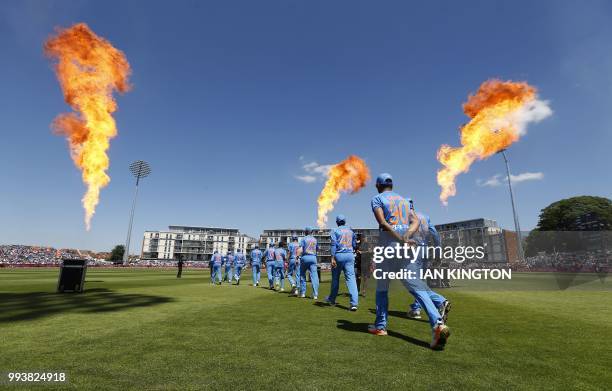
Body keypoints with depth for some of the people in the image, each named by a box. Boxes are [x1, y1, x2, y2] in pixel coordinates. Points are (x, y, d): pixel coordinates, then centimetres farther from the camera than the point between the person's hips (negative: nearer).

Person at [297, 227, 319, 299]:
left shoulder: (304, 239, 1)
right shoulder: (315, 239, 13)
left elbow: (300, 249, -10)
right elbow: (317, 249, 17)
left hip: (305, 257, -2)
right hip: (313, 257, 3)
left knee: (302, 275, 12)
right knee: (314, 276, -3)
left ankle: (302, 293, 15)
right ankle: (315, 294, -9)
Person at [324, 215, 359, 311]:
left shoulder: (335, 231, 1)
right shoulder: (351, 231, 14)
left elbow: (334, 244, -11)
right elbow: (354, 245, 15)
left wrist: (332, 258, -15)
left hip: (339, 255, -2)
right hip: (350, 255, 3)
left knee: (335, 278, 13)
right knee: (351, 278, -5)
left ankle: (332, 299, 30)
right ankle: (354, 303, -16)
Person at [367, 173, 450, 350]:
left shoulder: (377, 198, 6)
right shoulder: (404, 200, 23)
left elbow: (382, 222, -11)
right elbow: (416, 220, 6)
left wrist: (400, 240, -16)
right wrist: (406, 236, -10)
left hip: (388, 242, -4)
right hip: (407, 246, 4)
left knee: (382, 285, 11)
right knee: (417, 286, -1)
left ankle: (380, 326, 17)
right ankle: (437, 323, -19)